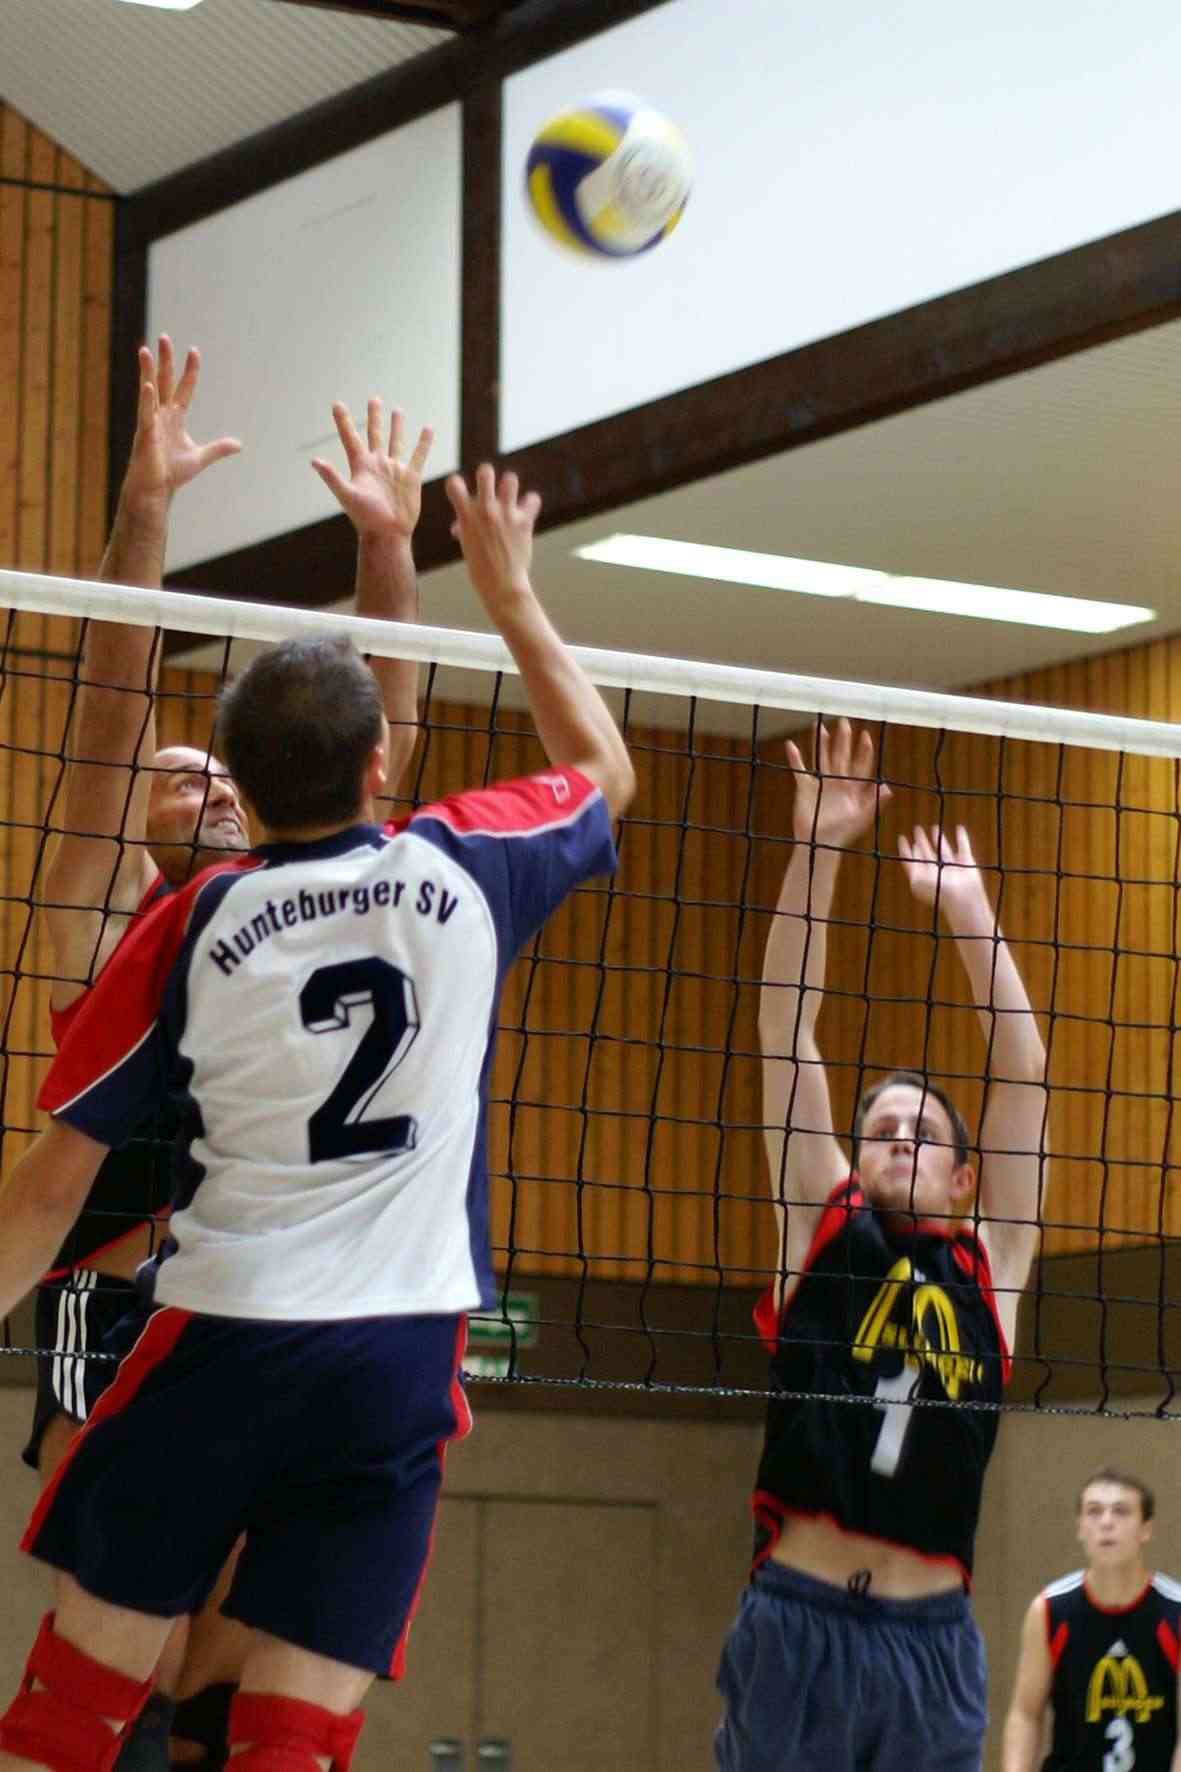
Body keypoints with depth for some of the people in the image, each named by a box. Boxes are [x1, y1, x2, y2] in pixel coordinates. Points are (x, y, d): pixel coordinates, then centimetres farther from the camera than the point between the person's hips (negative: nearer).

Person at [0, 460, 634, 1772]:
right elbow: (604, 773, 25)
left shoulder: (191, 925, -1)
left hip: (224, 1334, -1)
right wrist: (510, 595, 32)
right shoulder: (459, 870, 1)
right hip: (401, 1362, 1)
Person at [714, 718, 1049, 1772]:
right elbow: (785, 1029, 6)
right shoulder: (822, 1229, 9)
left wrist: (968, 907, 8)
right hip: (800, 1616, -1)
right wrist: (817, 845, 1)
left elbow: (1022, 1077, 9)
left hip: (931, 1635, 1)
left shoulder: (990, 1266, 11)